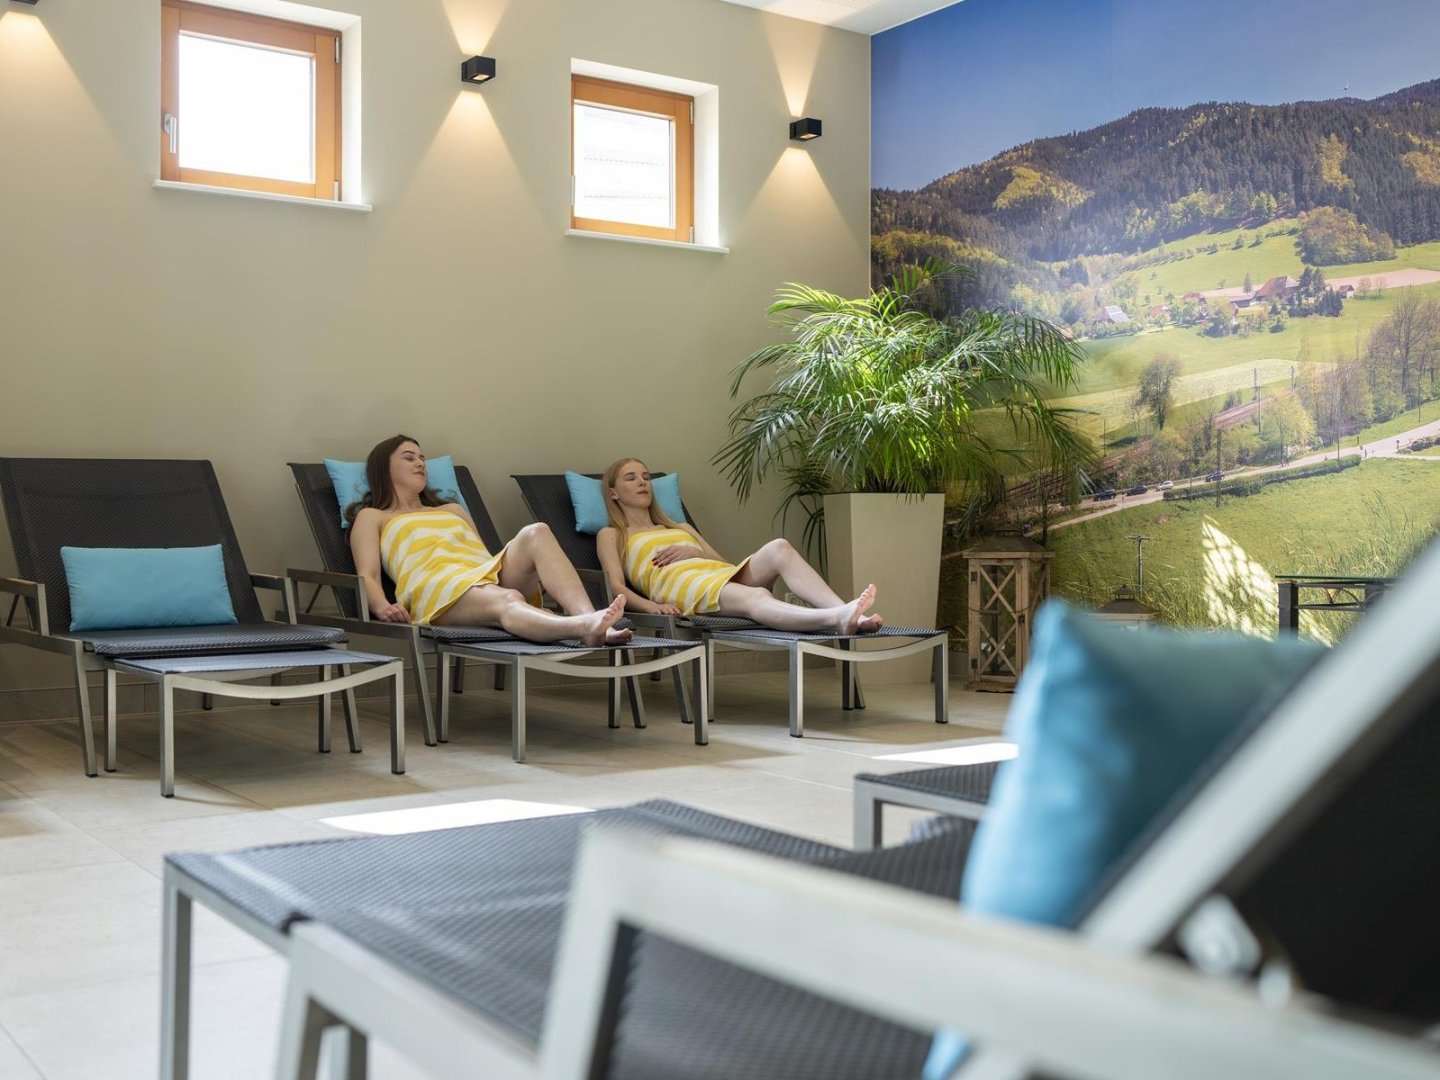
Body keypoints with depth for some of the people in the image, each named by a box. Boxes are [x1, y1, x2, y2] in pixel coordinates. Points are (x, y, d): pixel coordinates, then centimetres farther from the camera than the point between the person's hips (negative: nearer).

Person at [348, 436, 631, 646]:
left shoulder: (453, 510, 40)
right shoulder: (371, 517, 25)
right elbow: (368, 575, 8)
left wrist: (538, 574, 14)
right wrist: (382, 607, -15)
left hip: (490, 578, 5)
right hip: (438, 588, -5)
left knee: (535, 533, -27)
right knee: (506, 600, -39)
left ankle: (590, 619, -50)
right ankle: (585, 628, -70)